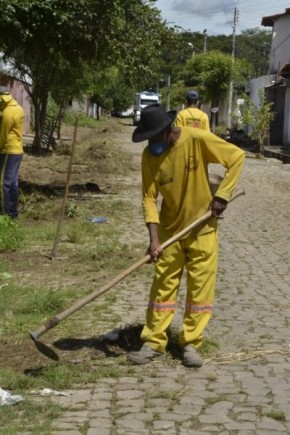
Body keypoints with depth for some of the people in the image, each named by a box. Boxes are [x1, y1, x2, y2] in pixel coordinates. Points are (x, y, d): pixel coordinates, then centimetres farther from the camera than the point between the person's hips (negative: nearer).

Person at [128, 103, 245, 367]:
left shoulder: (197, 139, -19)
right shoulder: (149, 155, -11)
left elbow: (237, 157, -12)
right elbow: (149, 197, -11)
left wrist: (222, 195, -16)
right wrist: (154, 238, -21)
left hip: (202, 227, -2)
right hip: (170, 229, 2)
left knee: (201, 287, 3)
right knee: (163, 286, 5)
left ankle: (191, 343, 14)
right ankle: (154, 343, 13)